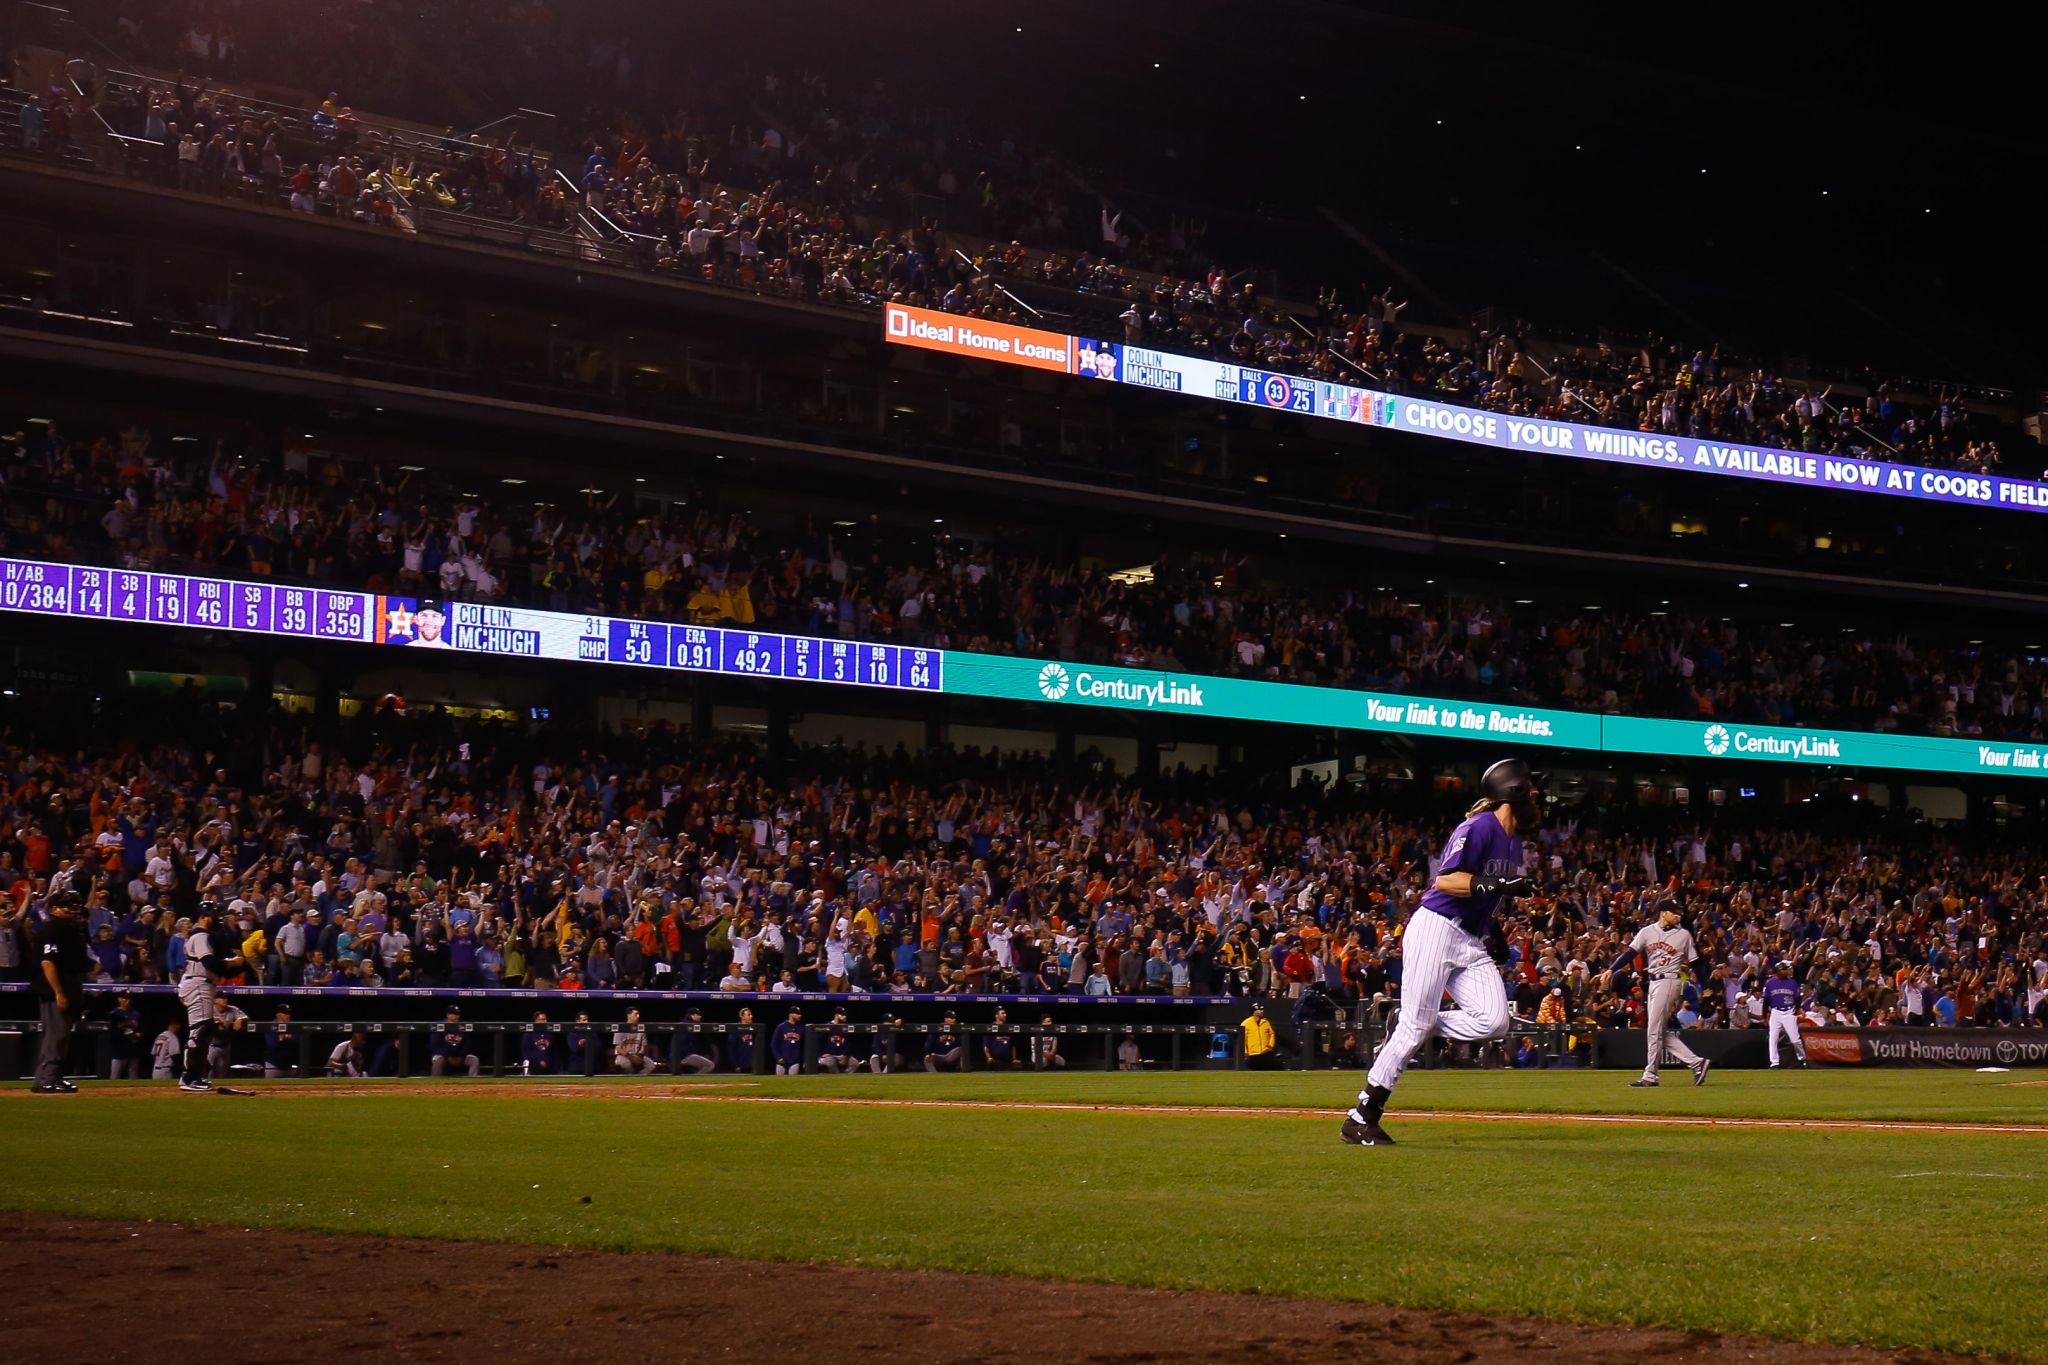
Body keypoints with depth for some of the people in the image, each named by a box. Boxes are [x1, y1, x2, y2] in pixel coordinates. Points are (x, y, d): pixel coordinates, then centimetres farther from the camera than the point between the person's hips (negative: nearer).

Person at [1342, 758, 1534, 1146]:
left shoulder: (1513, 843, 16)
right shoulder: (1479, 828, -12)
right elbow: (1445, 880, -21)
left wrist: (1493, 930, 16)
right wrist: (1498, 885, -29)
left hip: (1472, 942, 8)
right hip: (1436, 929, -8)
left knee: (1494, 1022, -11)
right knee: (1416, 1025, -11)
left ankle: (1406, 1026, 8)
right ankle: (1360, 1118, -3)